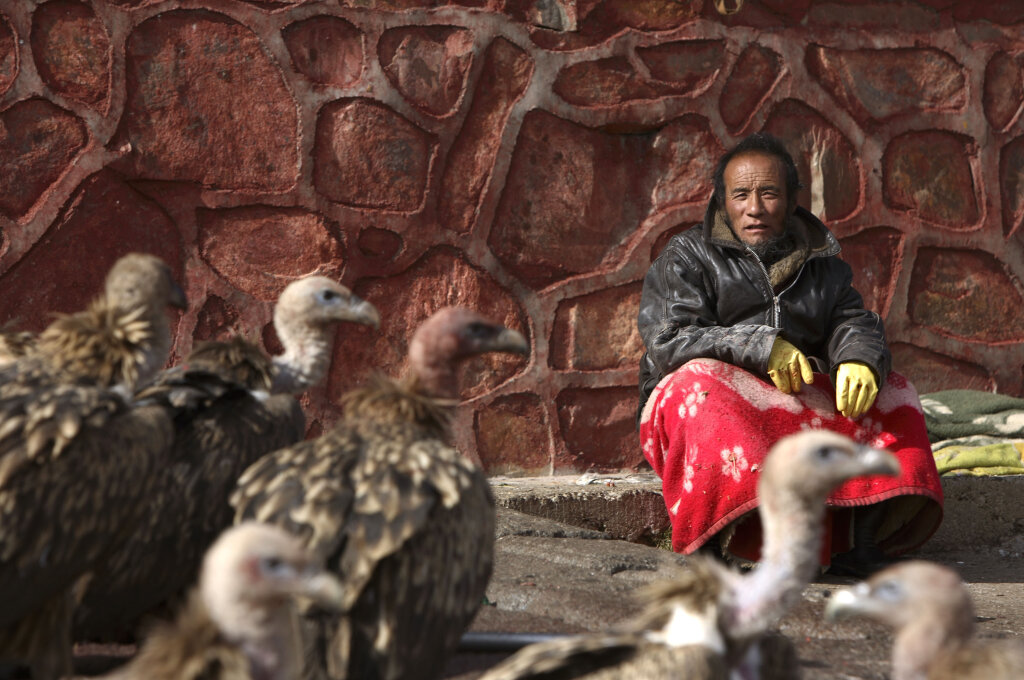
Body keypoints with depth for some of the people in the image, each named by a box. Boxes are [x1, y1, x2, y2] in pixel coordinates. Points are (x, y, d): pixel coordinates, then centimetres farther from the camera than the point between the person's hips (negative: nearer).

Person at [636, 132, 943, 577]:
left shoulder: (821, 264, 18)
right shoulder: (688, 257, 4)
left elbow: (854, 322, 6)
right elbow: (668, 342, -10)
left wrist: (859, 358, -20)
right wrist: (760, 348, -22)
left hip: (802, 399, 4)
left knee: (890, 389, -14)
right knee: (702, 380, -36)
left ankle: (864, 533, -32)